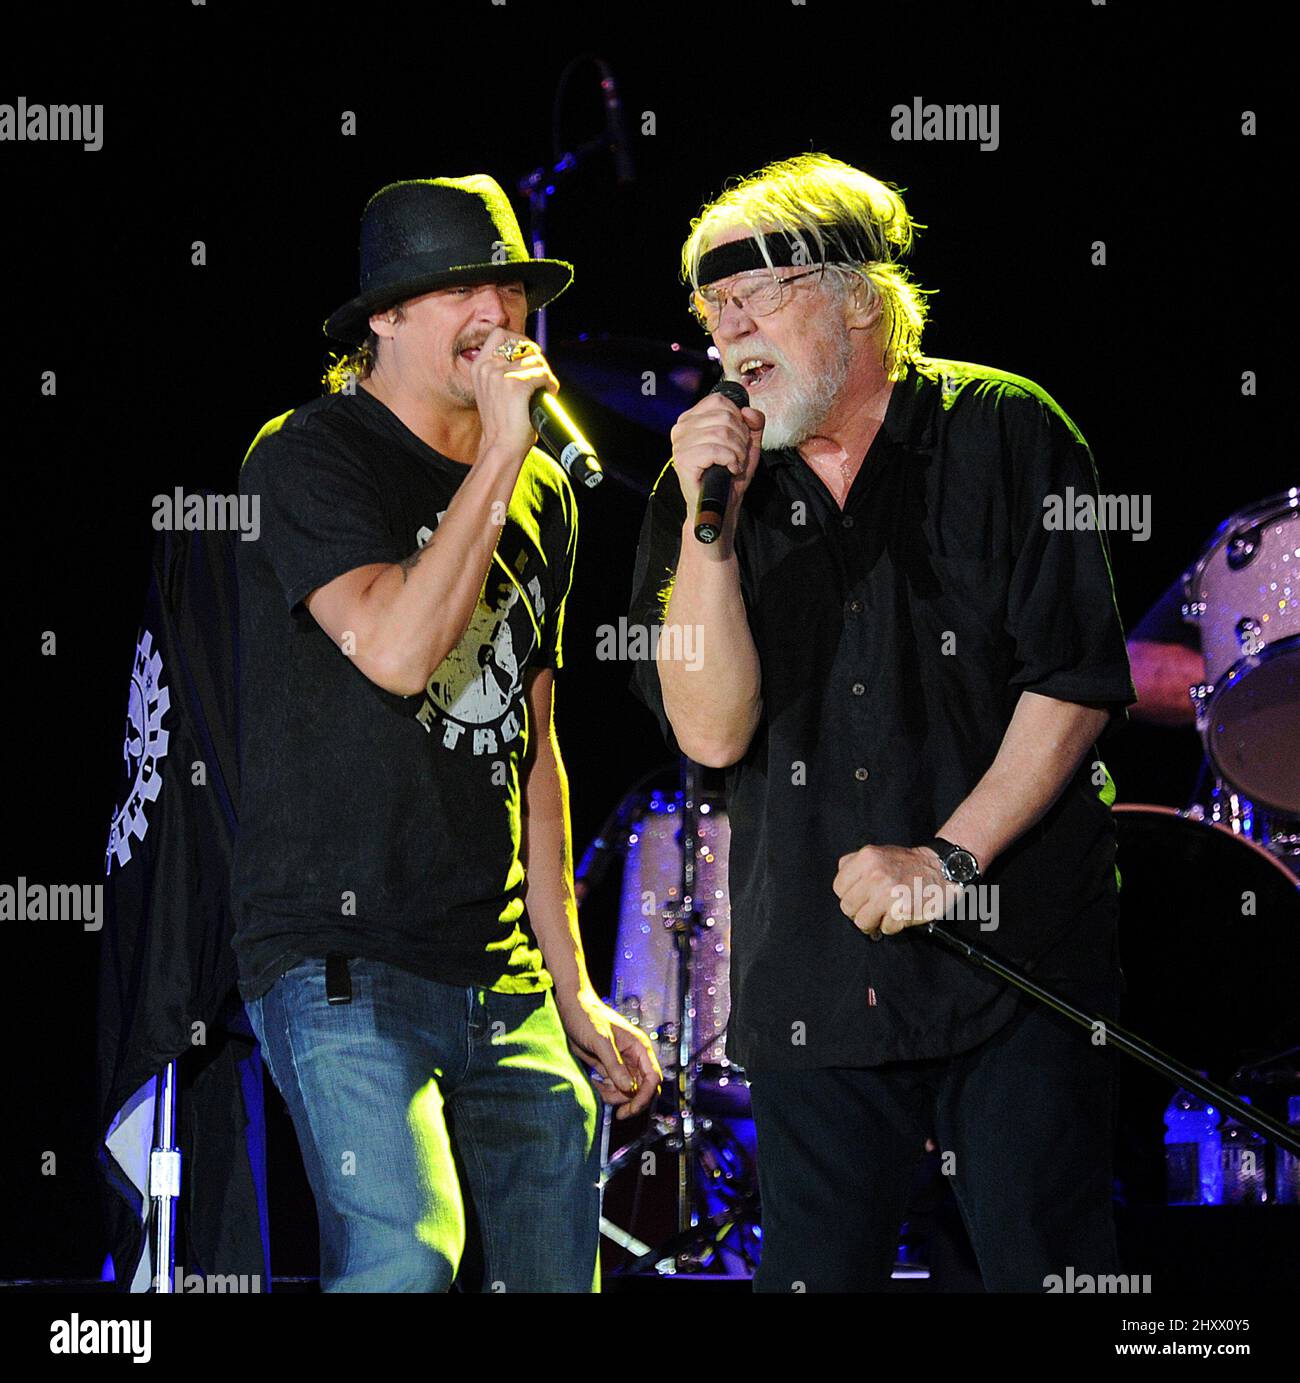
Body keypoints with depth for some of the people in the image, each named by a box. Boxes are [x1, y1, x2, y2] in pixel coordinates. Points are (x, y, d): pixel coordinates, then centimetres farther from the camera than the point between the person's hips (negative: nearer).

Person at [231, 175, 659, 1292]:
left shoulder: (543, 497, 17)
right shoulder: (307, 460, -4)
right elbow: (399, 650, -21)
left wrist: (573, 994, 20)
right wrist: (498, 454, -14)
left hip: (504, 975, 7)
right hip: (341, 951, -7)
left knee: (554, 1272, 4)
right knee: (406, 1257, -25)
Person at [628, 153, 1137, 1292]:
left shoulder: (1002, 435, 1)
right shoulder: (713, 488, 8)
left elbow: (1076, 682, -4)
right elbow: (712, 731, -3)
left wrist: (952, 856, -13)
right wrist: (707, 517, -13)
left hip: (1011, 948, -3)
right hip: (812, 978, 3)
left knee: (1044, 1264, -4)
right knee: (816, 1270, 4)